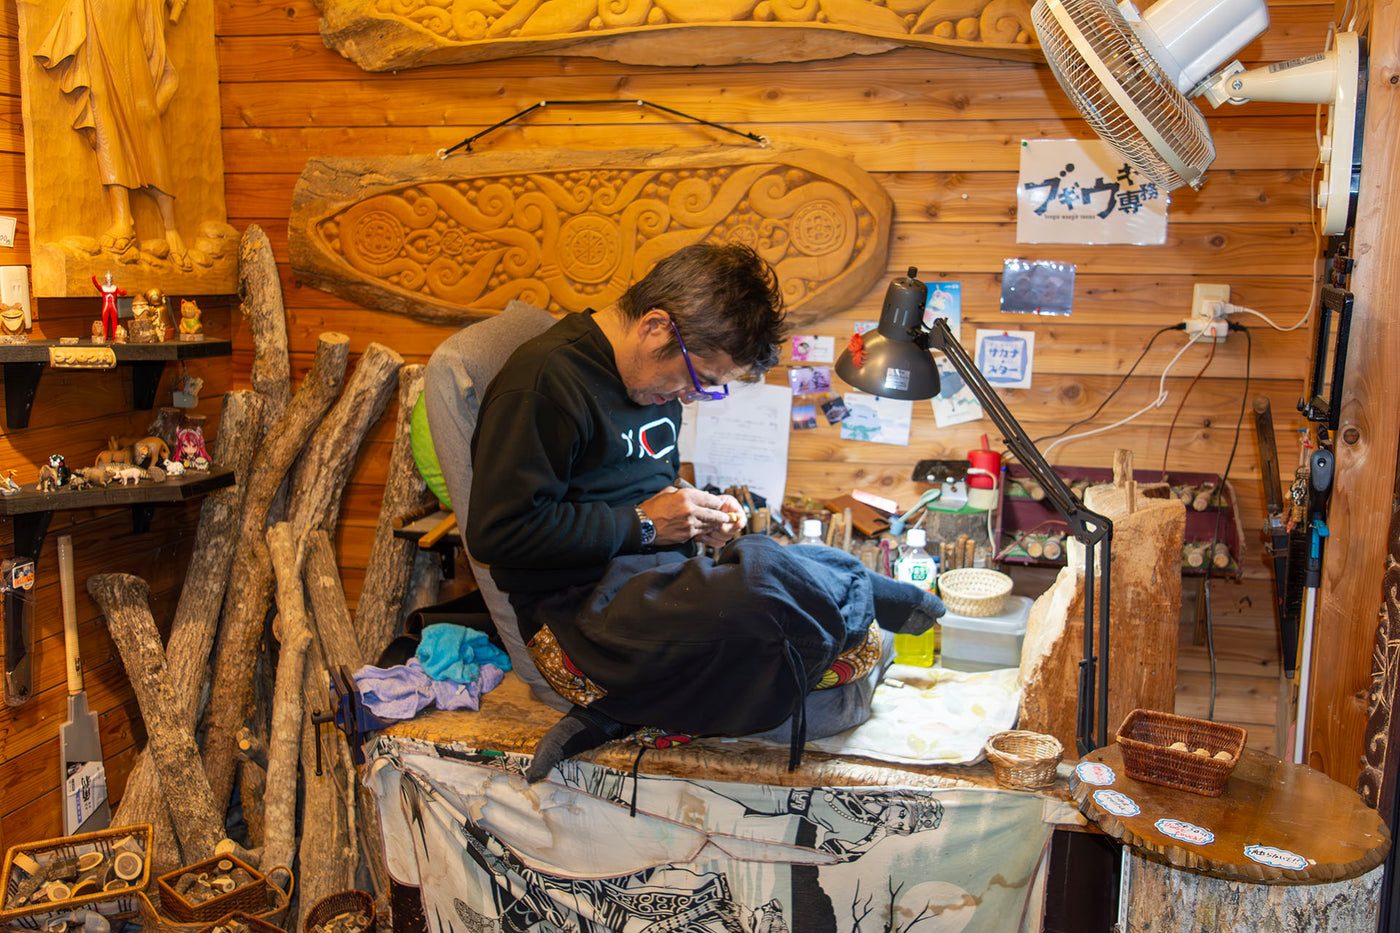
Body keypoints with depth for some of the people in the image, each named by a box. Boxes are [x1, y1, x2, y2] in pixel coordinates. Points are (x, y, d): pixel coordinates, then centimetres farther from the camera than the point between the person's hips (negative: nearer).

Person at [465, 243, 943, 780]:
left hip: (661, 582, 9)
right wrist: (642, 524, -14)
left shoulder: (655, 381, 15)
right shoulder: (544, 382, -13)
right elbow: (497, 532, -18)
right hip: (581, 610, -9)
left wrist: (699, 514, 6)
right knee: (763, 576, -32)